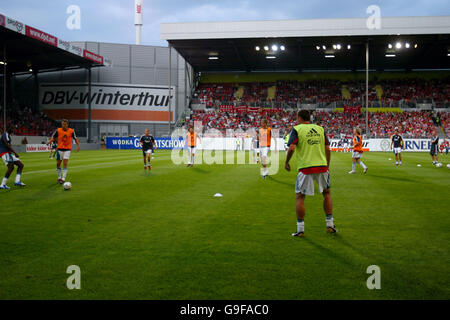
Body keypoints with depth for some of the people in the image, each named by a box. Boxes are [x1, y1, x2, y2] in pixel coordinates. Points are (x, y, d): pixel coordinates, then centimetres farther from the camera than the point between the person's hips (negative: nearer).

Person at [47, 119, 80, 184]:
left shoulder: (71, 131, -4)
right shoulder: (58, 130, -3)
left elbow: (75, 138, 5)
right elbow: (53, 137, 4)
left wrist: (78, 145, -7)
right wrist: (49, 141, -16)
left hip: (67, 149, -2)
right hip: (60, 149, 2)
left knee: (65, 164, -12)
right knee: (58, 164, 5)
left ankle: (63, 179, -11)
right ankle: (59, 177, 23)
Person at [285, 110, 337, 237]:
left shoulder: (297, 129, 0)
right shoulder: (320, 128, 12)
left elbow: (292, 148, -13)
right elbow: (327, 149, 8)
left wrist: (286, 162, 0)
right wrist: (327, 165, 16)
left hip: (305, 168, -3)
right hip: (322, 166, 4)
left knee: (300, 197, 7)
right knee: (326, 193, 20)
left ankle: (300, 229, 5)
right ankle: (330, 225, 20)